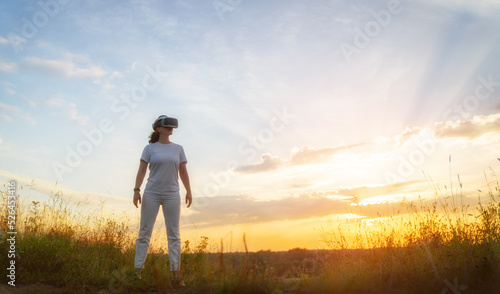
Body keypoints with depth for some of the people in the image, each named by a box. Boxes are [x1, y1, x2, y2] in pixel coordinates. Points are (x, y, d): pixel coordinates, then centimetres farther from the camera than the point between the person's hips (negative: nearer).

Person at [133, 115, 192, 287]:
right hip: (151, 194, -1)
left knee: (174, 234, 1)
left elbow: (183, 172, 8)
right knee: (144, 232, 1)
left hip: (172, 195, 2)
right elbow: (141, 171, 0)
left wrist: (188, 191, 1)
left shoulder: (178, 148, 9)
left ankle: (176, 274, 5)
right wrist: (136, 190, -10)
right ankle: (137, 270, 9)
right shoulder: (149, 148, 3)